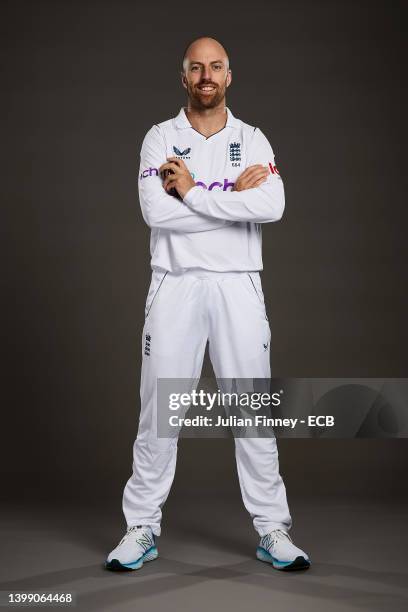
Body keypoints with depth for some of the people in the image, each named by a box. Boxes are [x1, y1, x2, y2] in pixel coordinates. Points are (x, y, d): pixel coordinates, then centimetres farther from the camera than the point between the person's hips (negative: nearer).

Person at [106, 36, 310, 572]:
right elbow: (156, 211, -13)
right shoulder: (160, 138, 3)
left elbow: (272, 206, -12)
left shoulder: (253, 140, 7)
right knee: (159, 409, 2)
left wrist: (192, 192, -12)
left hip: (238, 285, 1)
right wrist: (234, 195, -11)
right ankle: (142, 528, 15)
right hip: (175, 285, 0)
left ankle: (272, 529, 13)